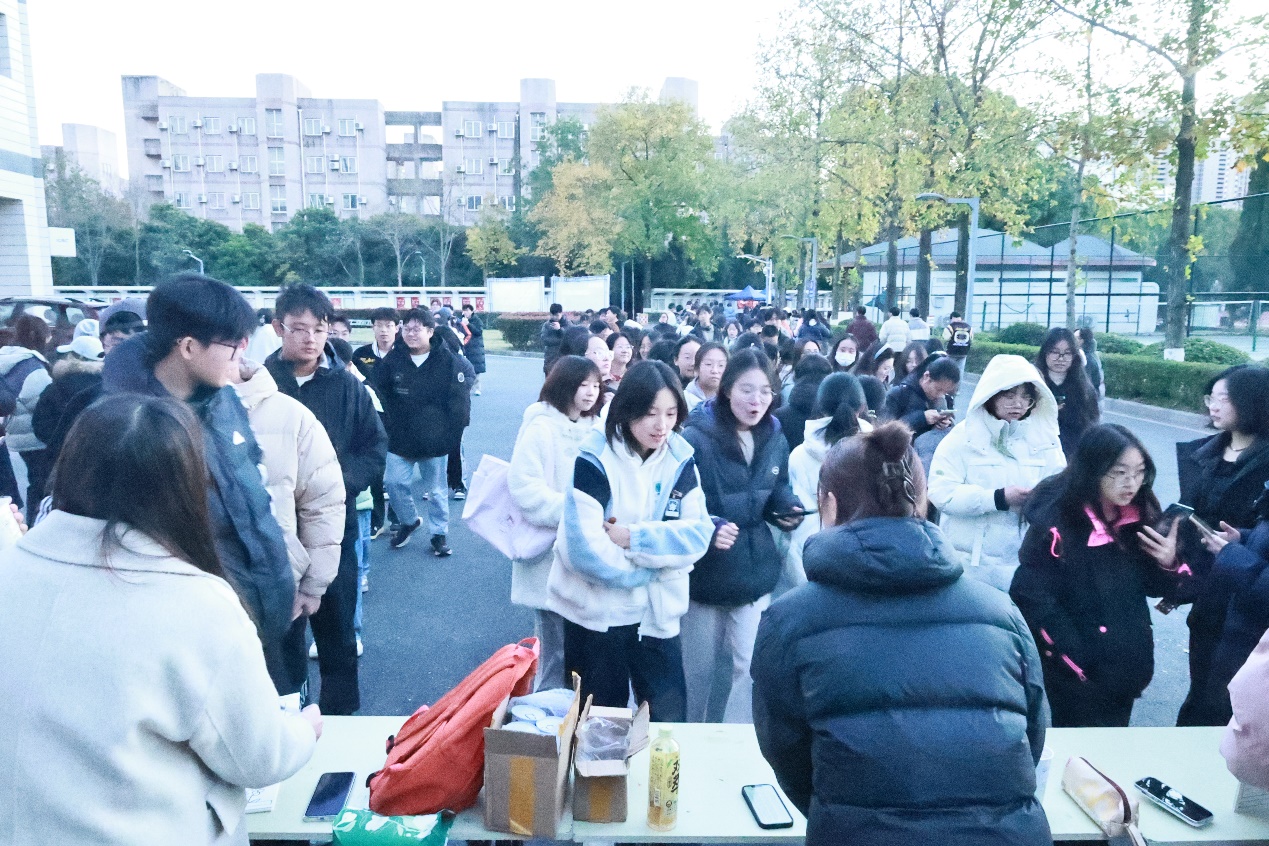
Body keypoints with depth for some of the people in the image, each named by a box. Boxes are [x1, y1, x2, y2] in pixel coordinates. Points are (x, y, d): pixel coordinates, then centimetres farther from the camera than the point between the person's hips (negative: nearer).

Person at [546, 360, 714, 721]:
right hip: (595, 613, -3)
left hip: (657, 613, 3)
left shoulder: (681, 458, -2)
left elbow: (698, 532, -10)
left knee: (669, 724, 12)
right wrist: (652, 565, -13)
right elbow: (583, 547, -24)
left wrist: (632, 537, -21)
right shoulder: (596, 458, -16)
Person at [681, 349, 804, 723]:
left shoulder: (775, 441, 0)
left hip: (755, 574, 3)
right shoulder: (695, 438, -18)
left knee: (752, 667, 2)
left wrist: (790, 510, -8)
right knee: (697, 669, 15)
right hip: (704, 574, -3)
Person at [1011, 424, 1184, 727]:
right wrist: (1076, 659, -19)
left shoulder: (1139, 516, -3)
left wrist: (1169, 564, -13)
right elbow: (1031, 596, -21)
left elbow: (1152, 586, 8)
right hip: (1078, 671, -5)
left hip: (1127, 663, 6)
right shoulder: (1057, 523, -20)